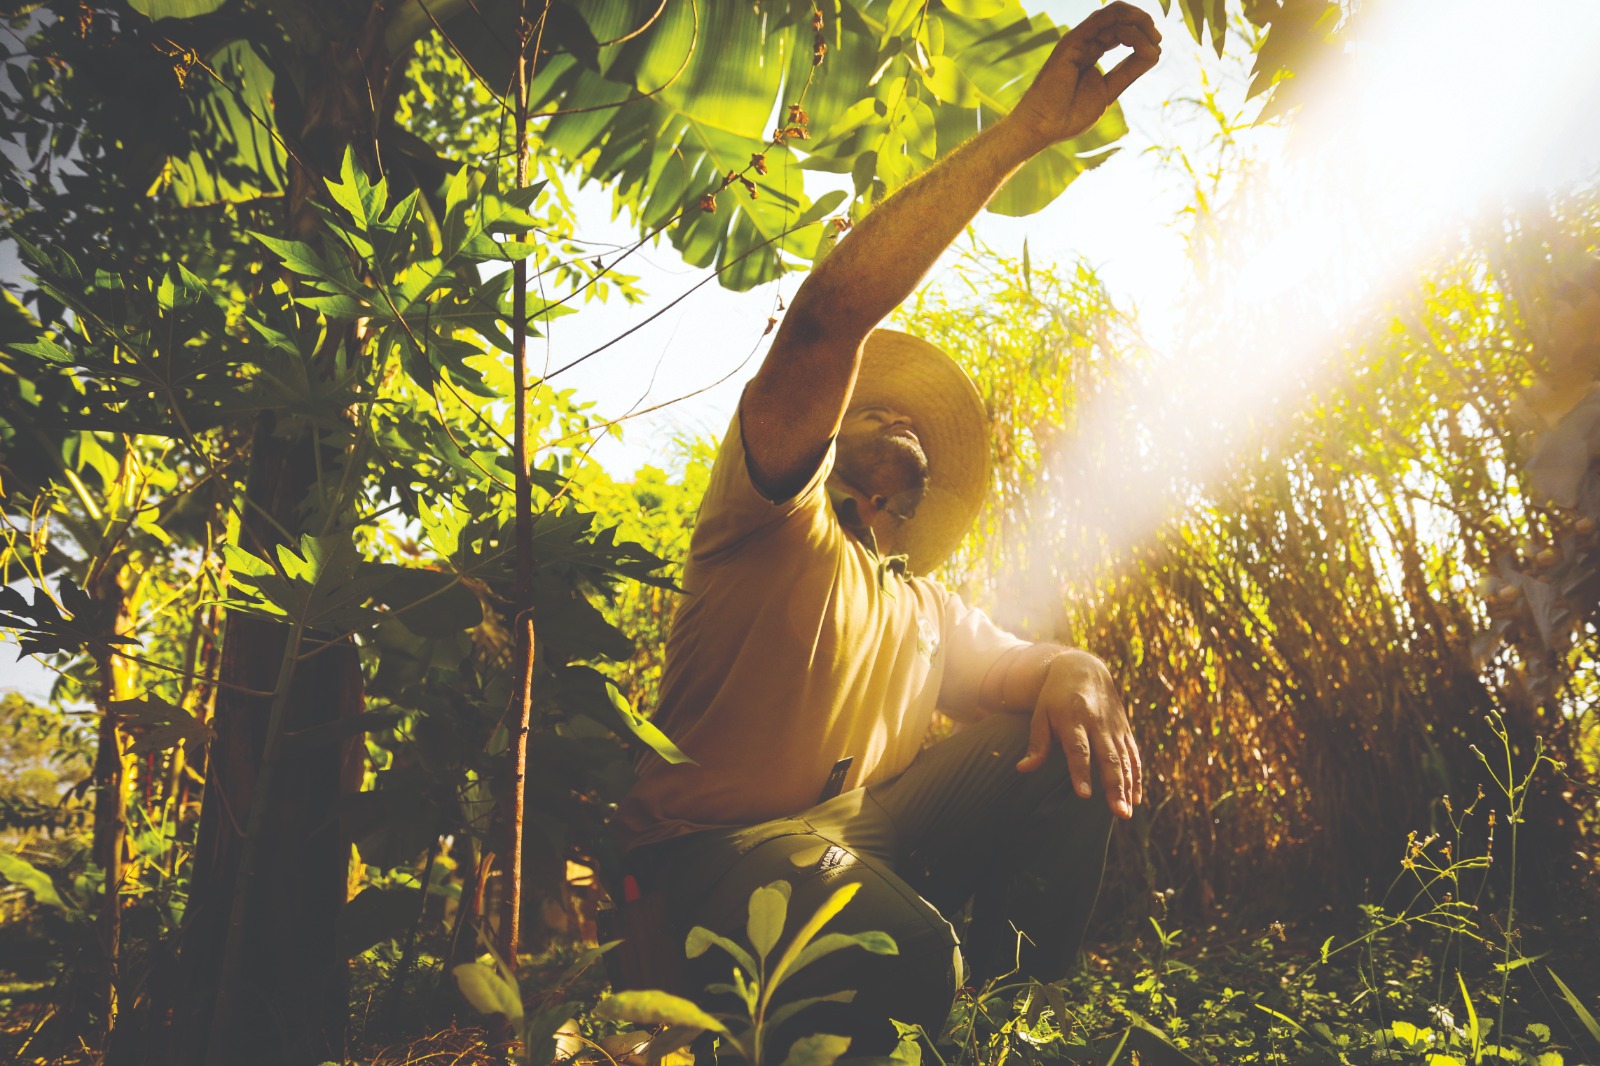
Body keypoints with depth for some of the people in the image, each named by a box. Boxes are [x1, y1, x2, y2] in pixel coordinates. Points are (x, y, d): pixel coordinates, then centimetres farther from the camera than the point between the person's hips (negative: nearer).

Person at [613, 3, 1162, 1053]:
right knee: (902, 952, -35)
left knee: (1066, 749, -7)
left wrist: (1071, 674, -13)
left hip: (859, 838, 7)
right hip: (712, 849, -7)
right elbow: (829, 317, -17)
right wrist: (1022, 131, -20)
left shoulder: (925, 606, 22)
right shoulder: (775, 518, -2)